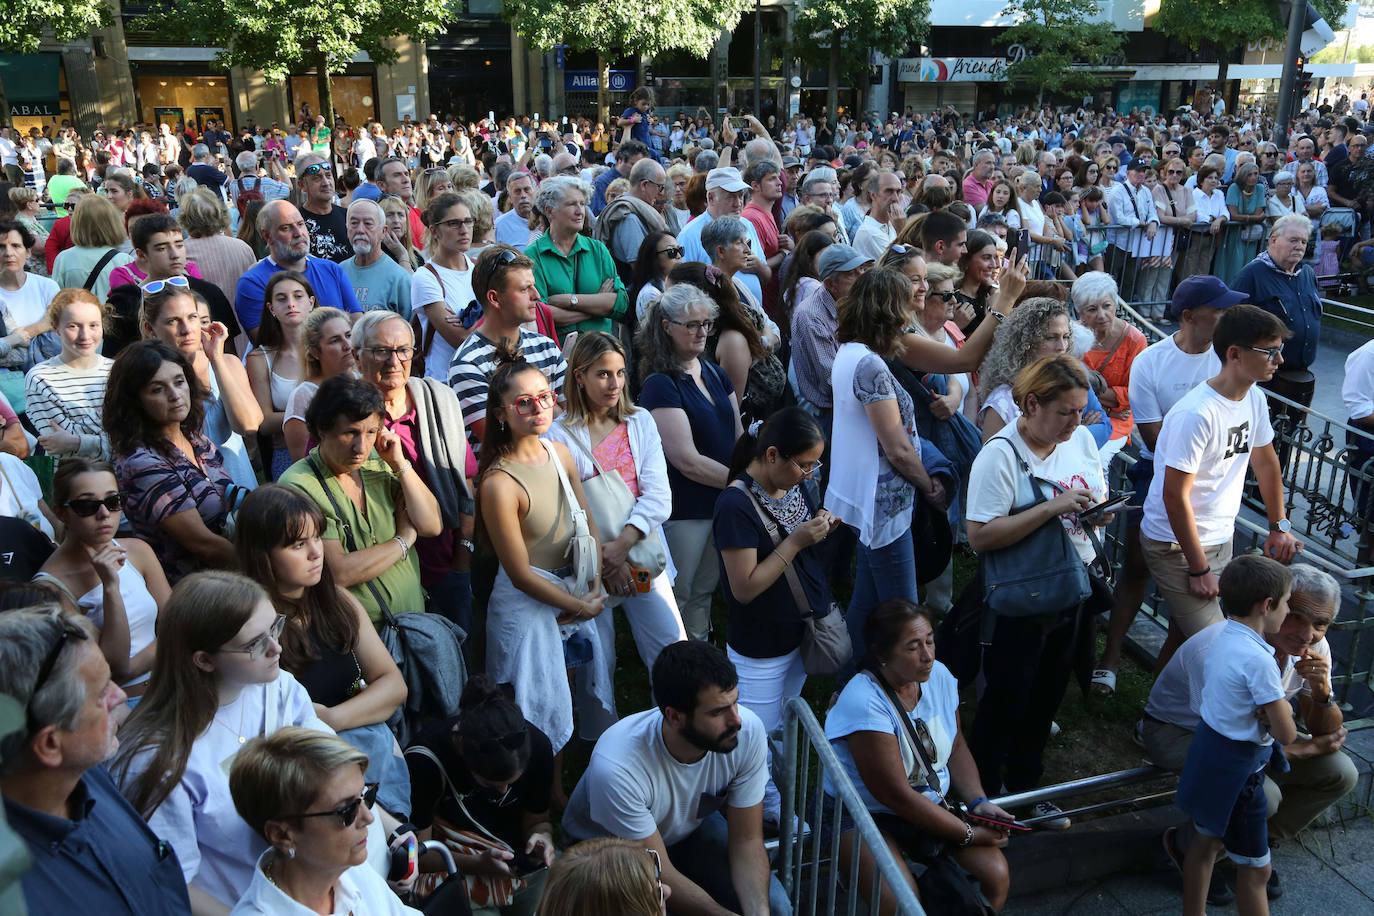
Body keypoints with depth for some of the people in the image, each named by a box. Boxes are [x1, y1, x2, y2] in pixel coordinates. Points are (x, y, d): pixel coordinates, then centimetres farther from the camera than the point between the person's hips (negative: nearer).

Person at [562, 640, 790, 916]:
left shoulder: (748, 731, -28)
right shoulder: (617, 768, -39)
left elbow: (747, 841, -18)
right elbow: (659, 876, -27)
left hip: (693, 826, 3)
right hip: (609, 845, -3)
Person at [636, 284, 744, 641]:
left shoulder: (715, 374, 8)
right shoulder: (660, 385, -17)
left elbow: (738, 438, 10)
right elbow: (688, 461, -22)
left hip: (721, 503, 7)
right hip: (683, 511, -7)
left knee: (704, 593, 21)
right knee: (675, 598, 9)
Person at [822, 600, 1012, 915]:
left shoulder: (939, 676, -6)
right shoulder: (865, 702, -29)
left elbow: (956, 748, 9)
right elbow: (897, 796, -25)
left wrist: (979, 802, -7)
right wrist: (969, 834, -18)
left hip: (931, 806, 7)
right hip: (861, 814, -6)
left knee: (997, 876, -11)